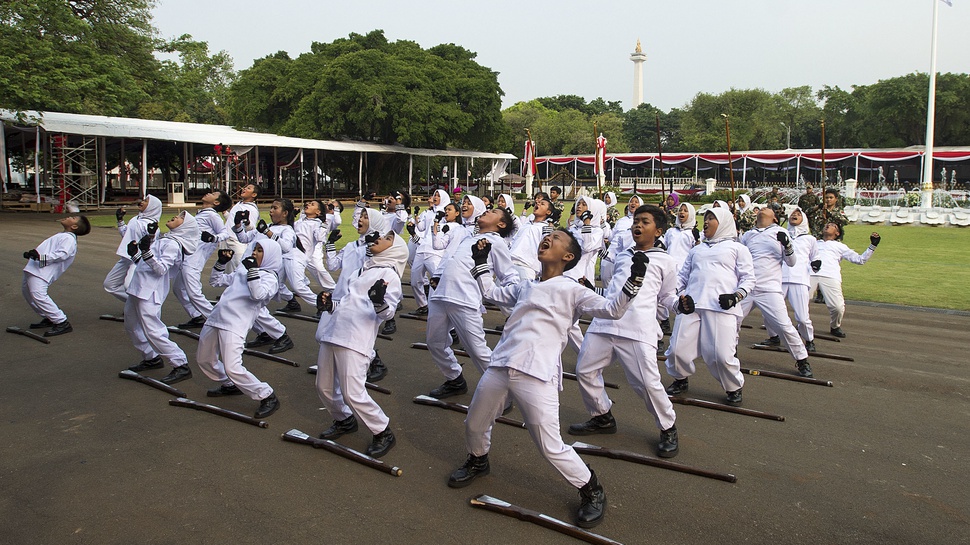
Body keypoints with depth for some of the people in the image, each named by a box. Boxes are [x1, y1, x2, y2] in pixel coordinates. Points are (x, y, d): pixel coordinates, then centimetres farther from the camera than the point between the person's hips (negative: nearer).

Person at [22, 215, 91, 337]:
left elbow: (62, 254, -26)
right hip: (34, 267, 11)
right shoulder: (62, 236, 21)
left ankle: (62, 323, -18)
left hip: (41, 270, -11)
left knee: (38, 295, -23)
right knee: (26, 290, 23)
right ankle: (49, 318, 28)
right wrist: (32, 254, 17)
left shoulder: (69, 238, -12)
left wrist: (41, 257, -34)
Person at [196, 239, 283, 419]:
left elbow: (258, 294, -22)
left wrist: (252, 270, -21)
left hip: (235, 325, -9)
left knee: (232, 367, -18)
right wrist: (221, 262, 16)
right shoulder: (242, 271, 21)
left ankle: (268, 397, -5)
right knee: (204, 359, 22)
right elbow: (216, 281, 29)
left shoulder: (270, 277, -2)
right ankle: (229, 385, 42)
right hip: (216, 318, 9)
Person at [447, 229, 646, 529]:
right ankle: (478, 461, 52)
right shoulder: (524, 287, 20)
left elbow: (612, 309, -4)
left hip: (537, 376, -6)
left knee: (551, 448, -6)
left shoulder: (572, 290, 3)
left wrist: (633, 282, -17)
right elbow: (491, 292, 32)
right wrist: (481, 262, 26)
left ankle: (592, 492, 17)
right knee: (474, 425, 20)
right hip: (499, 367, 6)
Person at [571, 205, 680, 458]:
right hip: (603, 322, 6)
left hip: (638, 328, -6)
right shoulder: (622, 256, 23)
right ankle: (602, 417, 28)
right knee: (585, 370, 6)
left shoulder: (665, 261, 9)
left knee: (647, 382, -11)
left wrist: (680, 303, -5)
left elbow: (666, 296, 14)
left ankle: (668, 428, 14)